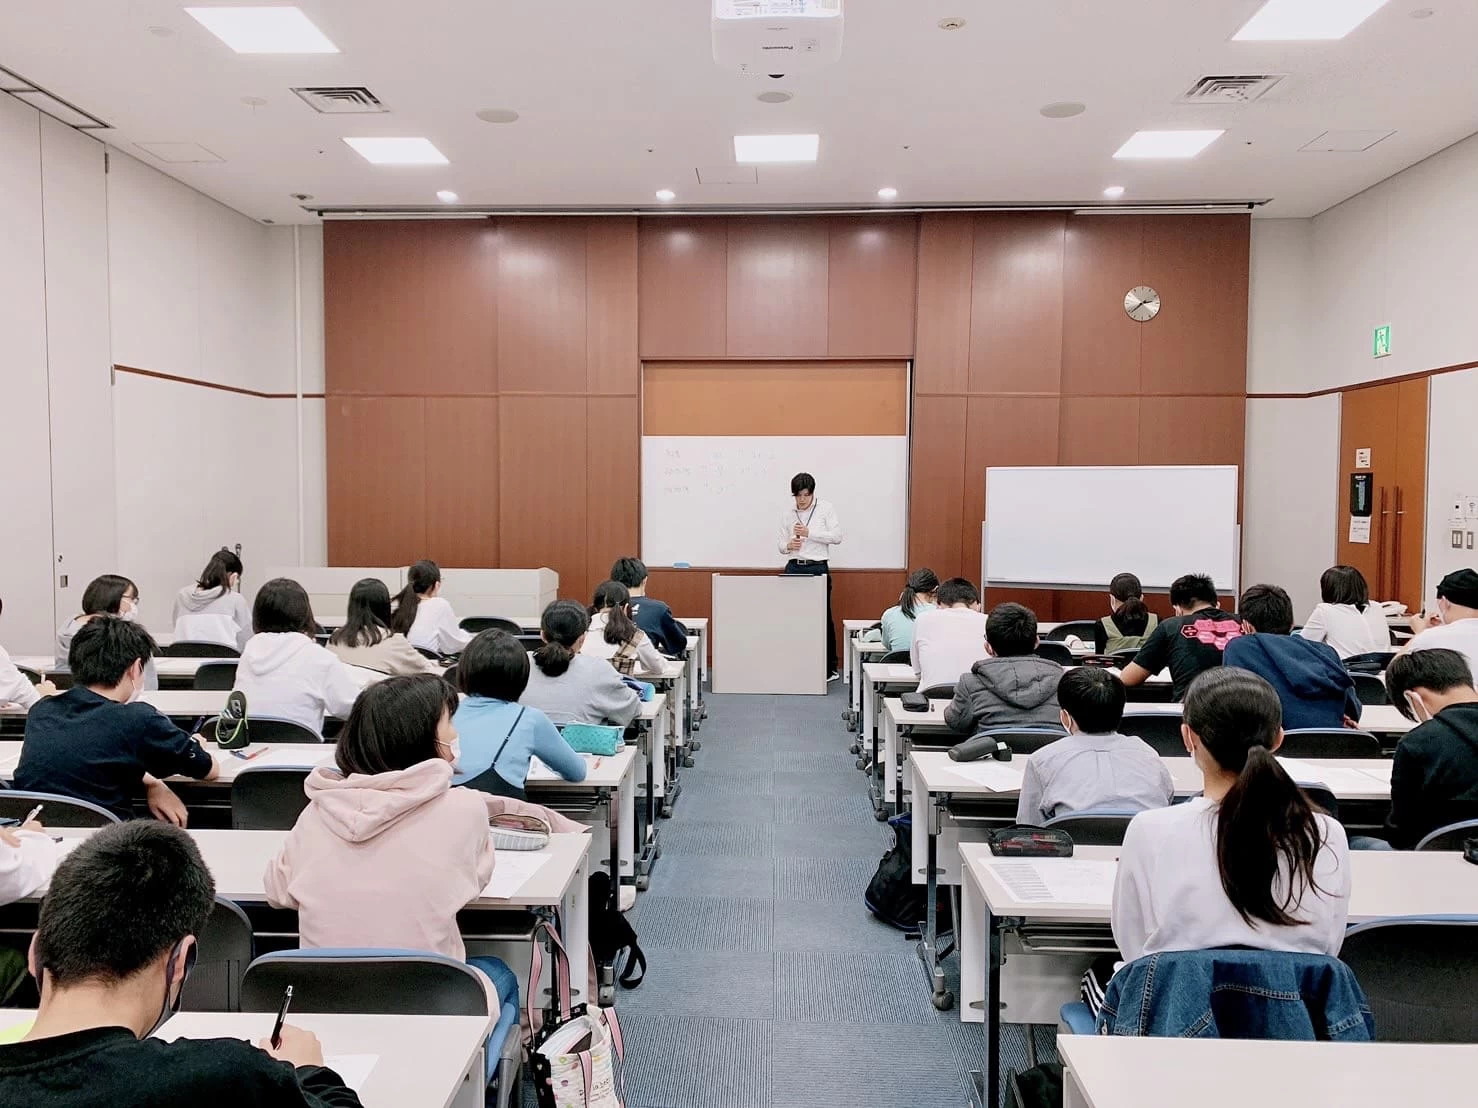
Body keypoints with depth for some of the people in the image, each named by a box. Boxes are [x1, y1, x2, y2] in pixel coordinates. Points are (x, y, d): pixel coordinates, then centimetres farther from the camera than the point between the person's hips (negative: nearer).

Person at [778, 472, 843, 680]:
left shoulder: (825, 508, 1)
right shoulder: (787, 514, 8)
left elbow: (837, 536, -7)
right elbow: (782, 546, 10)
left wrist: (809, 533, -14)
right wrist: (789, 545, -13)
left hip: (818, 568, -3)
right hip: (794, 568, 3)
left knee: (823, 617, 2)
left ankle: (831, 668, 12)